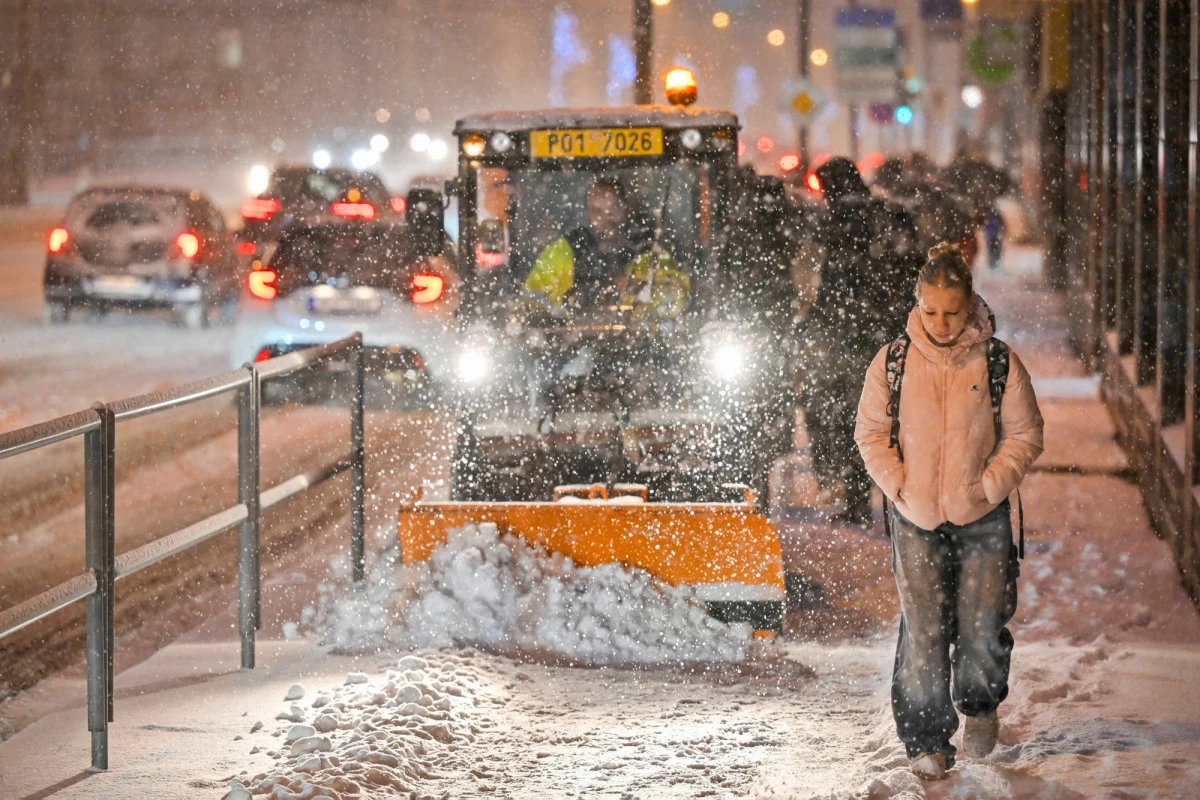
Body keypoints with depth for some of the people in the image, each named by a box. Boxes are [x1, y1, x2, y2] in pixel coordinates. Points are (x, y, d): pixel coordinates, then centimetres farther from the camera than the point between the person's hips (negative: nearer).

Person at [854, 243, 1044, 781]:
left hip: (982, 518, 0)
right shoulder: (893, 362, -1)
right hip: (915, 519, 0)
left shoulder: (998, 363, -4)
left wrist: (989, 486, -8)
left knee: (982, 627, 3)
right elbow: (871, 431, 7)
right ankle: (926, 741, 6)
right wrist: (897, 485, -4)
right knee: (923, 630, -3)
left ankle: (979, 705, 33)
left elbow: (1024, 434, 2)